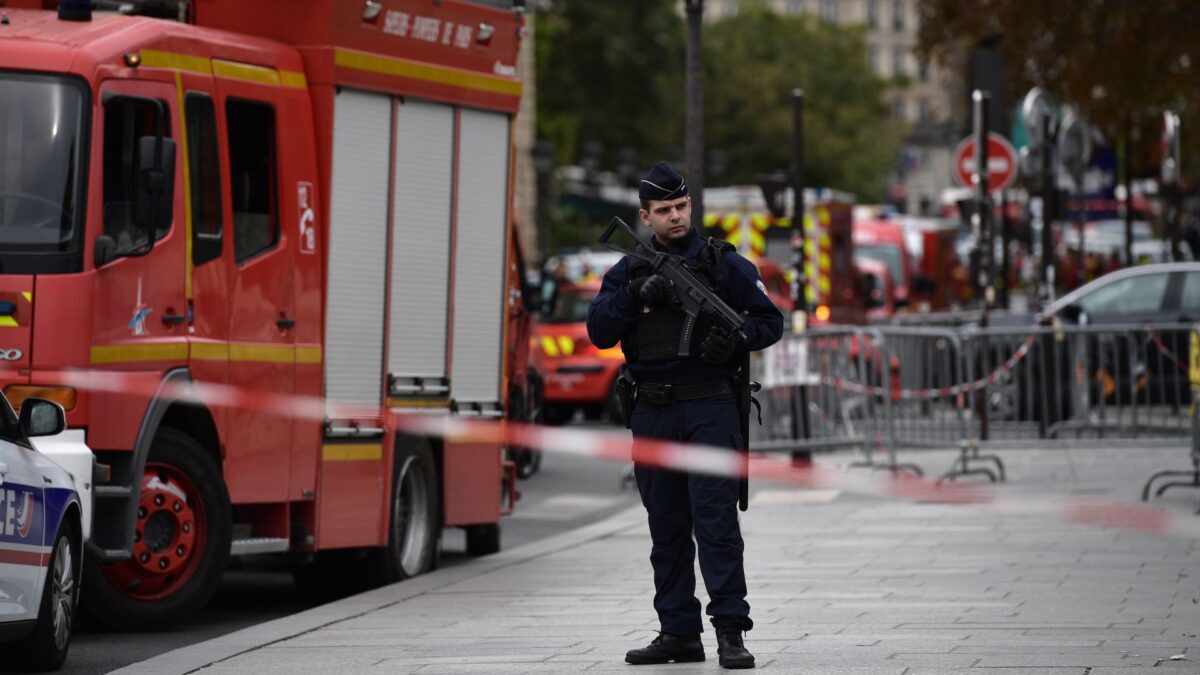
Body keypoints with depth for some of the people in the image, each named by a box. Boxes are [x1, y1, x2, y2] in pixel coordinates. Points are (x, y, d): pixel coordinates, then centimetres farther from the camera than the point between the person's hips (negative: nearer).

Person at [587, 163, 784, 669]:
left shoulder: (722, 263, 4)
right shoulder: (627, 270, 12)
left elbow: (770, 321, 5)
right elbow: (599, 331, 1)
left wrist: (735, 338, -15)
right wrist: (636, 296, -14)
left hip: (709, 410, -4)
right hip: (652, 414, 4)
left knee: (716, 519, -12)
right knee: (667, 528, 8)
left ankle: (730, 632, -14)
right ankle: (678, 633, 13)